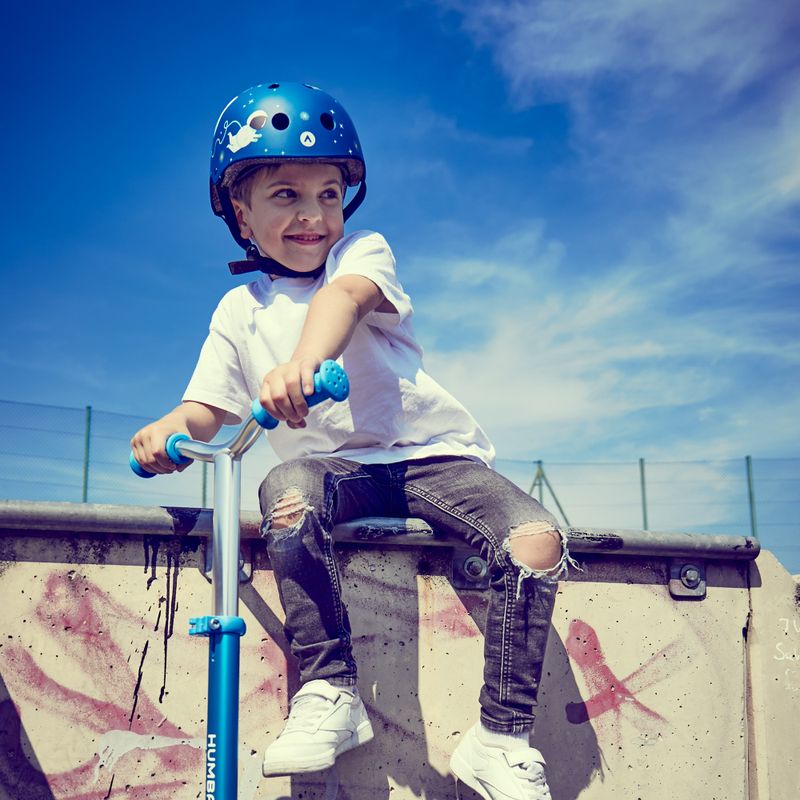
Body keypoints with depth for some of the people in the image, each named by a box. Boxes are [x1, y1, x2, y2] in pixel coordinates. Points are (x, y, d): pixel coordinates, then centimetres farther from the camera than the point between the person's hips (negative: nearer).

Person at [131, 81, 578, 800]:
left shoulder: (364, 252, 0)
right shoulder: (240, 311, 10)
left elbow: (344, 296, -25)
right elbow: (210, 405, 9)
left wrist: (302, 363, -49)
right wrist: (173, 428, -18)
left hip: (431, 452, -1)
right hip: (332, 464, 1)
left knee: (537, 539, -25)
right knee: (286, 494, -36)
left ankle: (501, 739, -13)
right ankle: (329, 691, -22)